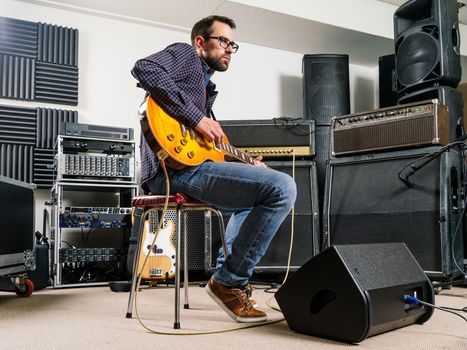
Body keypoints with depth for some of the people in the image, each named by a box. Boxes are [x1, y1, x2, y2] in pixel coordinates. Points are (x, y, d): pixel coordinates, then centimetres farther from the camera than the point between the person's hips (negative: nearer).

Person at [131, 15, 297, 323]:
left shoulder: (206, 88, 31)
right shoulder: (185, 55, 6)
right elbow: (144, 68, -16)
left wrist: (247, 166, 23)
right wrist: (196, 117, -18)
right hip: (175, 167, -11)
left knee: (253, 199, 32)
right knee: (282, 188, -19)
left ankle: (226, 273, 21)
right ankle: (230, 282, -9)